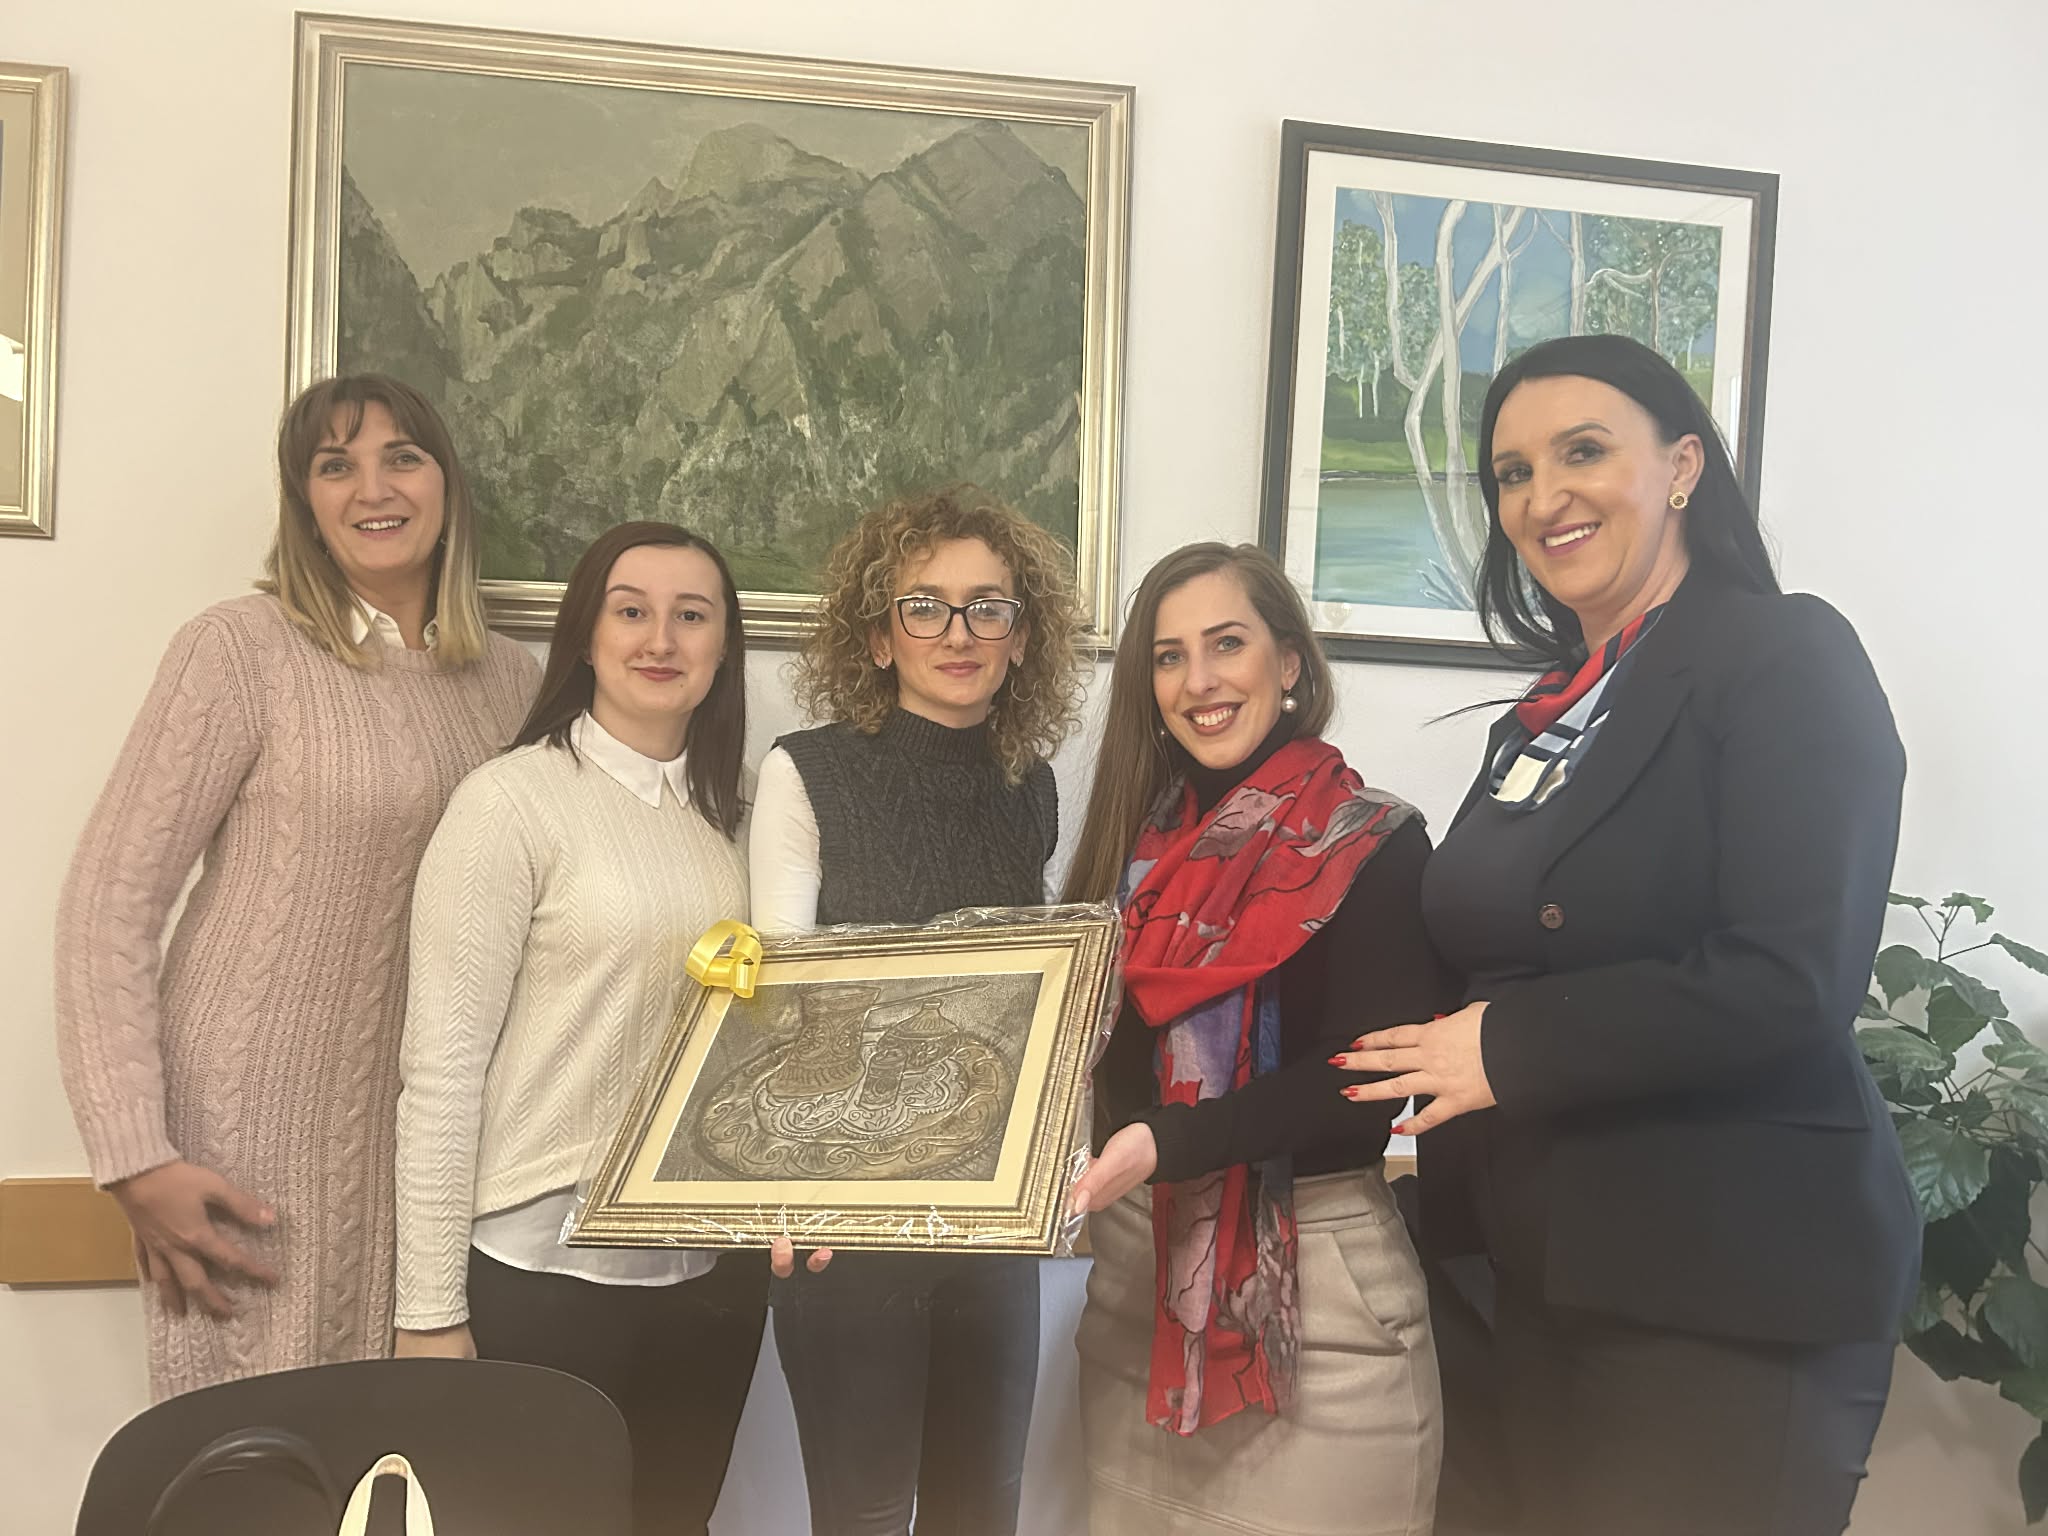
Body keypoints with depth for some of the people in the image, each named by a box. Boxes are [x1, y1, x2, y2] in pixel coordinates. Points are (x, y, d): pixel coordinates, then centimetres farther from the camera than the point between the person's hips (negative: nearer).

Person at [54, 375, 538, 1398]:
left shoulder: (510, 678, 7)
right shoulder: (243, 649, -8)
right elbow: (109, 901, -9)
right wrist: (136, 1158, -14)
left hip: (422, 1120, 5)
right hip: (252, 1124, -4)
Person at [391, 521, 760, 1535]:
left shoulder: (733, 813, 7)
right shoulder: (513, 800, -9)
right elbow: (441, 1068, -11)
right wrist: (429, 1311, -12)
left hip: (712, 1262, 5)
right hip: (544, 1262, -5)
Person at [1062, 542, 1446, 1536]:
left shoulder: (1376, 847, -7)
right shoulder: (1140, 842, 8)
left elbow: (1361, 1075, -16)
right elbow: (1097, 1041, 10)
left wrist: (1164, 1143, -26)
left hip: (1315, 1276, -5)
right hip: (1138, 1266, 5)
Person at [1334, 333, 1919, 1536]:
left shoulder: (1787, 657, -11)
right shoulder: (1547, 714, 12)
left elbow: (1792, 981, -22)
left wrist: (1508, 1050, -17)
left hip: (1734, 1289, -7)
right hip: (1551, 1272, 8)